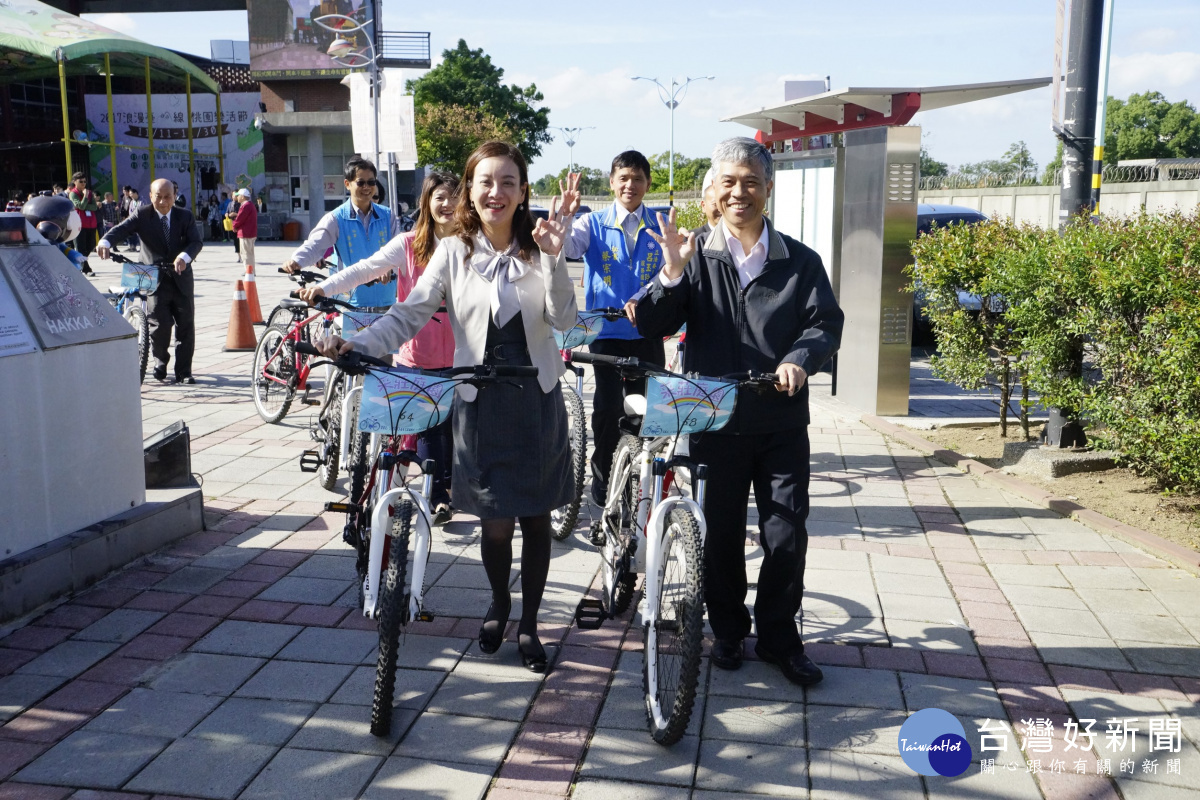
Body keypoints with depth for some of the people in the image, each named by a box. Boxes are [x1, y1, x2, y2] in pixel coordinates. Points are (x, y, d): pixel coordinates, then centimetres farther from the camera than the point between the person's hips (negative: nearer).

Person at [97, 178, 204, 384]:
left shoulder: (185, 216, 2)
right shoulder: (142, 215, -3)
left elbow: (196, 241, -9)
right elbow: (122, 229, -19)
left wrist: (185, 256, -31)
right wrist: (105, 242, -40)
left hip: (181, 279, 2)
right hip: (155, 279, -2)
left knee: (186, 326, 3)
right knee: (160, 324, -9)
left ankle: (183, 372, 13)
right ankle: (160, 364, 16)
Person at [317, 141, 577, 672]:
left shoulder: (536, 249, -1)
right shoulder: (454, 253, -1)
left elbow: (564, 320, -11)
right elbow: (410, 315, -6)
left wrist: (553, 259, -24)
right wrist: (354, 345, -20)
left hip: (537, 401, 1)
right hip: (481, 403, 0)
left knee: (536, 519, 7)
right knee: (496, 523, 4)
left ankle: (528, 624, 25)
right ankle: (498, 609, 34)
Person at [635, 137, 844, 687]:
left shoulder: (801, 262, 5)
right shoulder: (696, 259, 3)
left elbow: (827, 322, -2)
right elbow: (652, 326, -5)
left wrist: (800, 358, -22)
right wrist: (671, 274, -22)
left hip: (782, 422, 0)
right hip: (715, 420, 0)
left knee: (786, 536, 3)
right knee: (721, 534, 12)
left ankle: (778, 638, 21)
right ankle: (728, 631, 30)